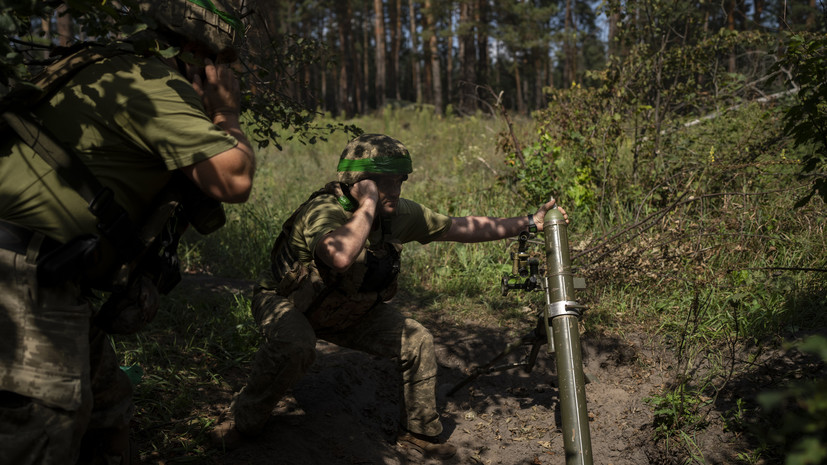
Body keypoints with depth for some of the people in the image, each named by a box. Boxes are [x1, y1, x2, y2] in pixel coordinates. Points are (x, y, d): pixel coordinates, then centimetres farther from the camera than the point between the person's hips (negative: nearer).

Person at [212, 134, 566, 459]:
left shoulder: (401, 214, -15)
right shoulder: (324, 211, -36)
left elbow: (461, 228, -5)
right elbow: (341, 257, -59)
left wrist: (528, 223, -5)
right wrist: (369, 204, -46)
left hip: (348, 311, 6)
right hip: (284, 302, -6)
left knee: (417, 341, -2)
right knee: (294, 346, -38)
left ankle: (419, 431, 19)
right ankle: (242, 420, -11)